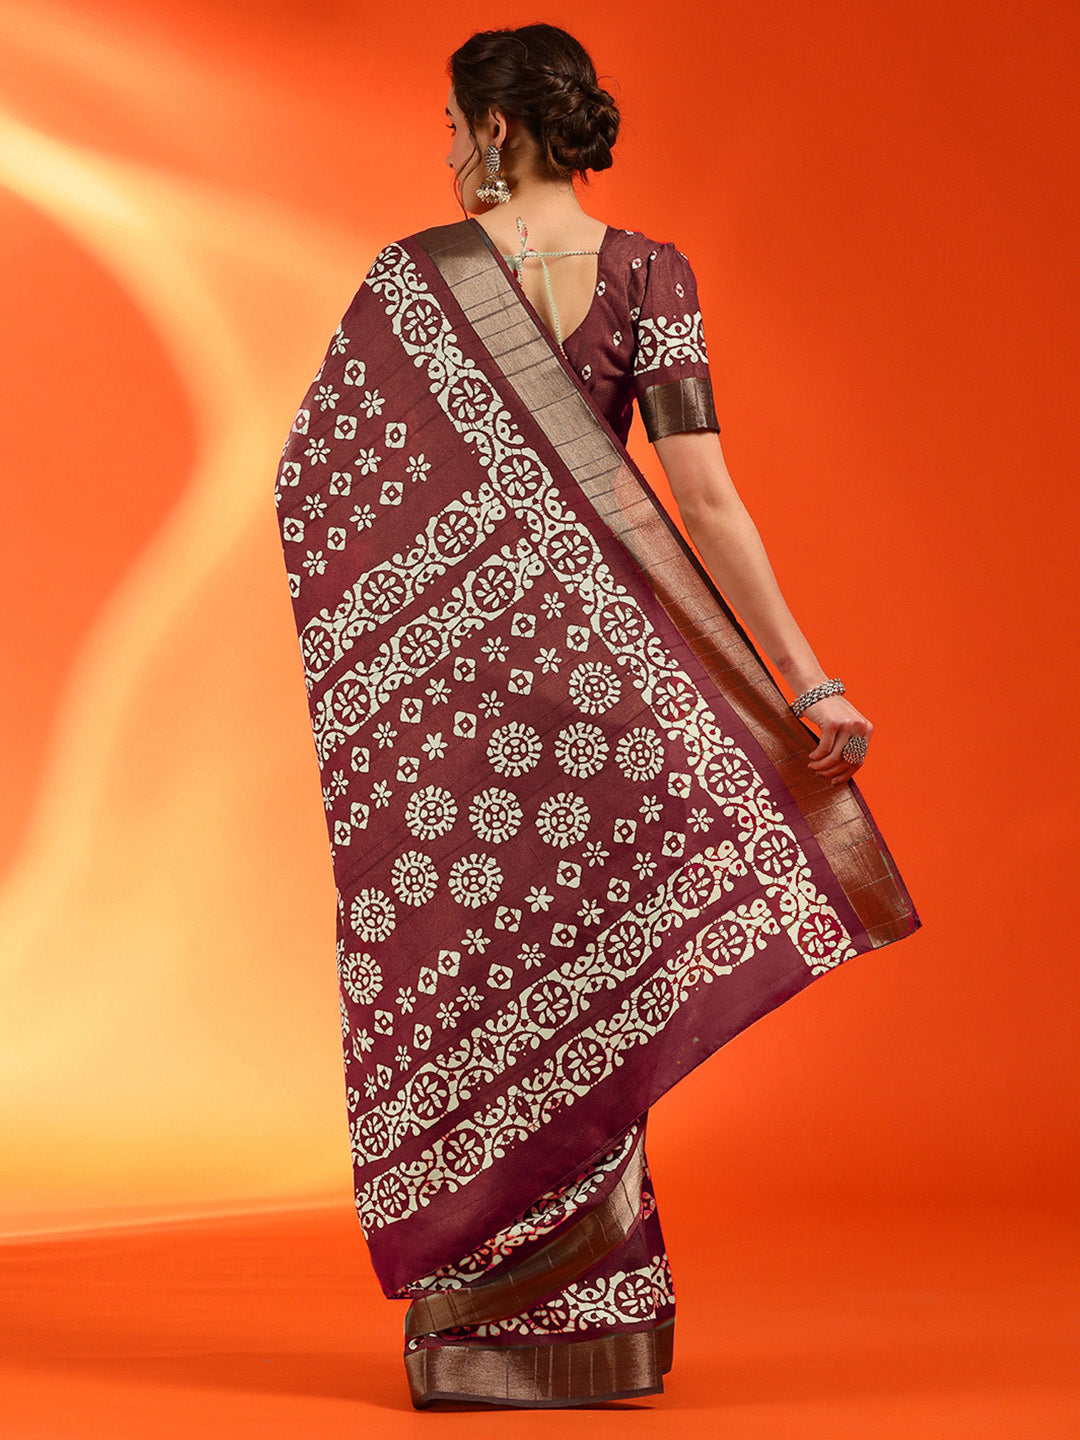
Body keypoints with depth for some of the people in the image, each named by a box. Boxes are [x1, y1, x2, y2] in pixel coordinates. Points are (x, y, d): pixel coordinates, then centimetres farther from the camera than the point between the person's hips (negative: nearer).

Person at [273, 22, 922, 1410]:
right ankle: (593, 1321, 16)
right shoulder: (649, 274, -2)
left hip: (438, 658, -2)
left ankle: (477, 1320, 11)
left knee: (462, 977, 7)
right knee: (584, 972, 12)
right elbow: (702, 490, -11)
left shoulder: (410, 275, -5)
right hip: (592, 655, 2)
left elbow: (305, 467, -1)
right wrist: (804, 676, -10)